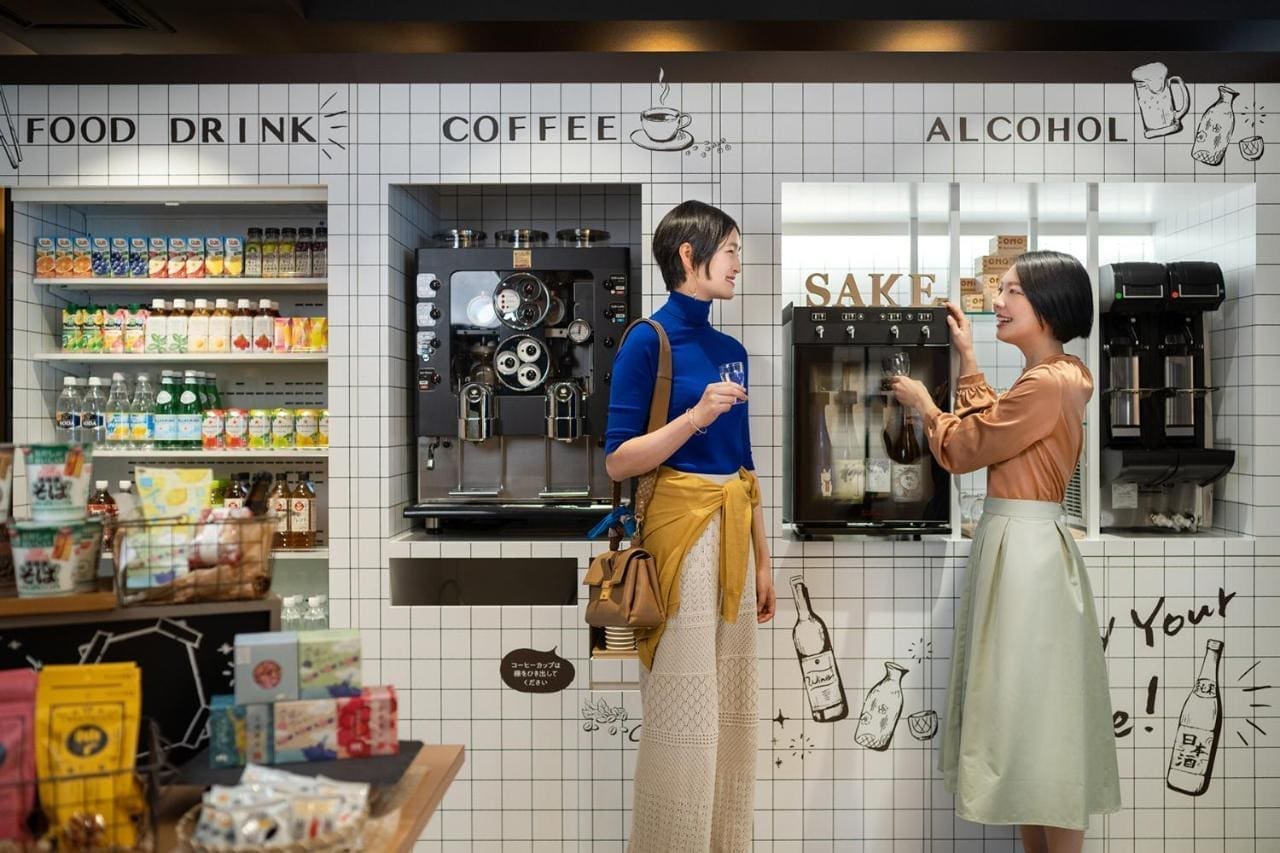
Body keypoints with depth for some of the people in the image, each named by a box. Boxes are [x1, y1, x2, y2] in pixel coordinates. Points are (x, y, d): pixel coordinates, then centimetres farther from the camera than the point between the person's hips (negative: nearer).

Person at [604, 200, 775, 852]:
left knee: (732, 709, 14)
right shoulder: (647, 341, -8)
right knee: (683, 716, 0)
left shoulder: (730, 350, 12)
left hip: (731, 534, 7)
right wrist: (696, 415, -22)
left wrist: (763, 560, 15)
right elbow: (618, 461, -12)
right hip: (679, 531, -7)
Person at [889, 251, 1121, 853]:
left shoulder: (1048, 383, -19)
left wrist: (923, 403, 6)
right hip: (1015, 540, 11)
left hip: (1025, 546, -11)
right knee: (1025, 708, 17)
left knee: (1038, 710, 0)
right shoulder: (1052, 376, 12)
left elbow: (961, 450, -12)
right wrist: (966, 358, 23)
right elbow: (990, 428, 21)